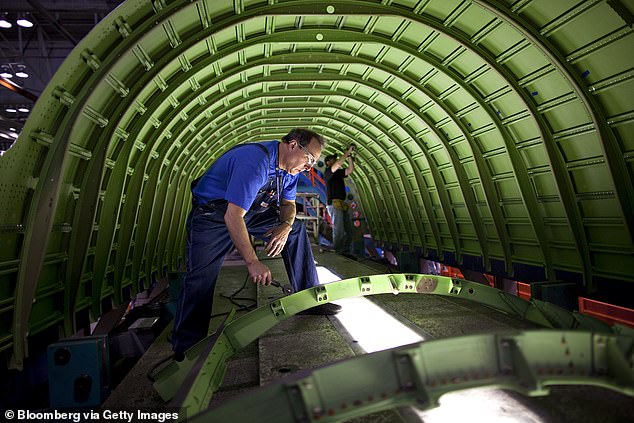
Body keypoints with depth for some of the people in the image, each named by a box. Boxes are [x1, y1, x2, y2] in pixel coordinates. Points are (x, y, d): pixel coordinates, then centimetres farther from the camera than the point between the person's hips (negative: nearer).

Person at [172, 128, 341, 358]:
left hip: (251, 211, 8)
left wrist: (285, 226, -16)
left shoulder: (290, 167, -4)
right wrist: (252, 262, -33)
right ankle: (186, 351, 3)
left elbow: (288, 203, 7)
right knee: (202, 277, -15)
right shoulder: (255, 161, -33)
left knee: (296, 229, 1)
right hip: (213, 214, -7)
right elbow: (233, 216, -35)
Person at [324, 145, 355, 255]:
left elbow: (350, 170, 11)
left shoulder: (339, 173, 20)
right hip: (334, 204, -8)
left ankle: (347, 253, 11)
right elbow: (337, 165, -18)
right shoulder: (327, 172, -1)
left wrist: (349, 158, 2)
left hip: (343, 204, 8)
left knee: (348, 230, 7)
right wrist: (347, 152, -13)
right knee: (339, 231, -12)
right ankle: (338, 254, -9)